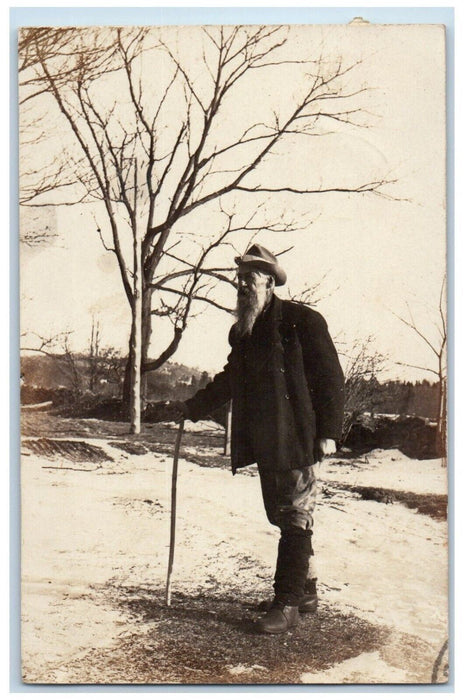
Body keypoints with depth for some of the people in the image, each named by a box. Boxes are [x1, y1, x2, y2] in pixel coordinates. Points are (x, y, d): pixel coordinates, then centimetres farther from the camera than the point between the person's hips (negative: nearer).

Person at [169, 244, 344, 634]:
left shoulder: (302, 321, -8)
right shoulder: (242, 331, 13)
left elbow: (331, 377, -7)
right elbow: (230, 380, 26)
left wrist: (328, 432, -11)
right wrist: (193, 407, 22)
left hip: (296, 441, -7)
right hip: (263, 444, 7)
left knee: (295, 518, -1)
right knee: (283, 518, 14)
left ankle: (287, 603, 7)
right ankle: (305, 590, 29)